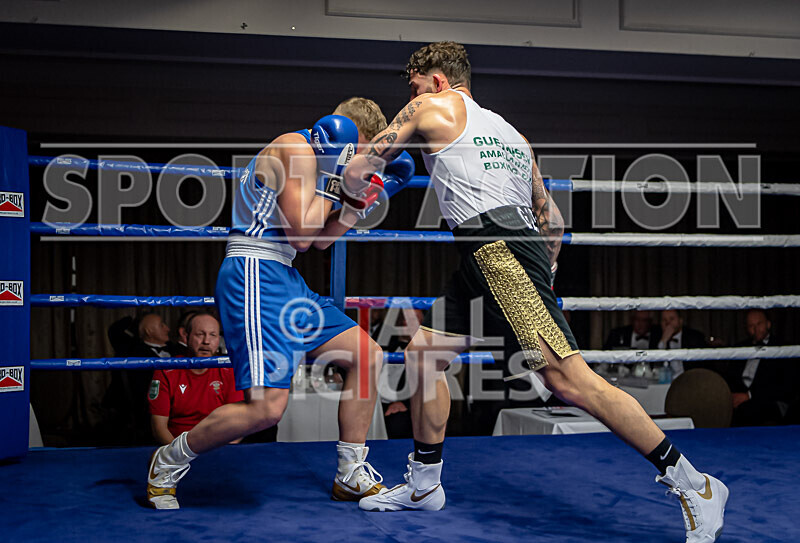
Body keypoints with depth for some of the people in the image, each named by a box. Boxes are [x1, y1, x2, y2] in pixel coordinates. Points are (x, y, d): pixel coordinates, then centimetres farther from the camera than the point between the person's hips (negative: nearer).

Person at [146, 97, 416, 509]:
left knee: (368, 355, 10)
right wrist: (329, 176, -7)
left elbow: (318, 240, 20)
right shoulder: (296, 148, -9)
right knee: (267, 406, -20)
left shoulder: (314, 158, 22)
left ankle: (351, 475, 18)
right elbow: (301, 228, -17)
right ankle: (169, 462, 3)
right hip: (254, 275, -11)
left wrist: (362, 197, 15)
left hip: (283, 279, 11)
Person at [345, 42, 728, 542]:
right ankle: (424, 486, 23)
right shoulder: (510, 132, 28)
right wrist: (543, 278, 31)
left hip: (496, 245, -9)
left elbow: (358, 173, 14)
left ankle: (693, 485, -14)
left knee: (566, 377, -15)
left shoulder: (432, 107, 9)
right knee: (422, 351, 15)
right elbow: (552, 219, 26)